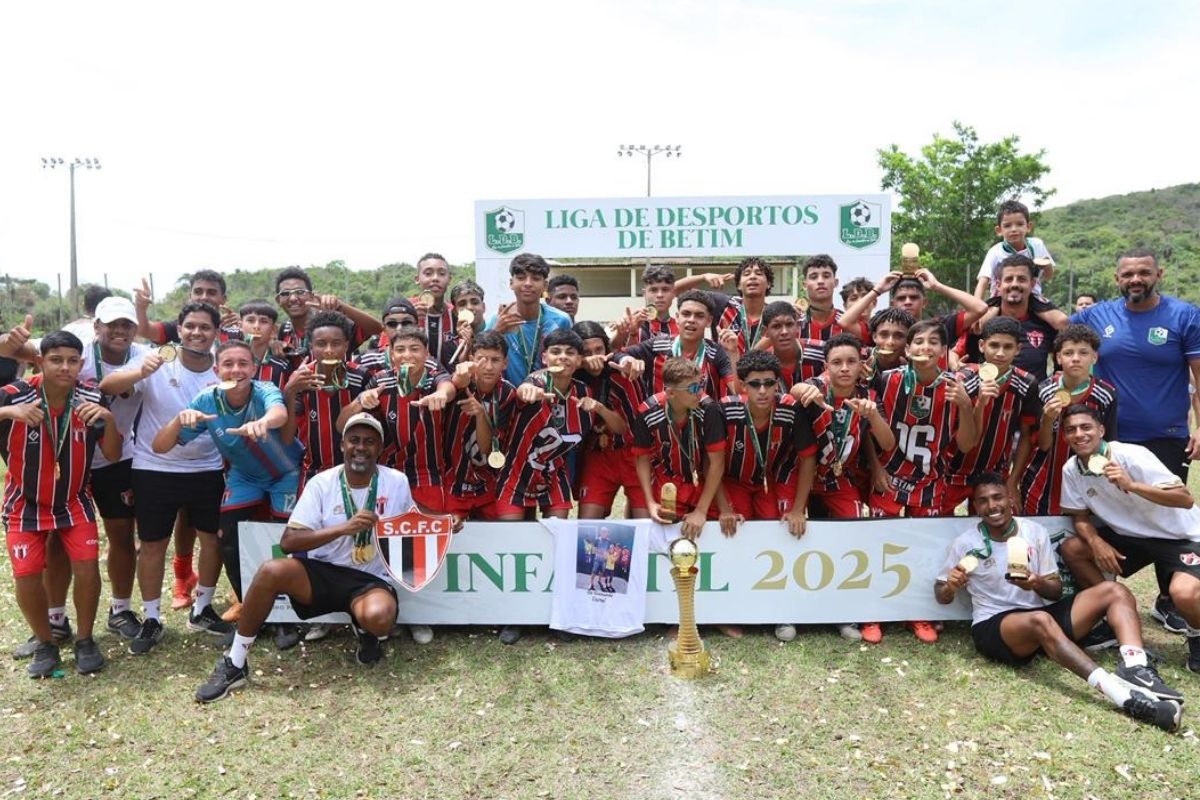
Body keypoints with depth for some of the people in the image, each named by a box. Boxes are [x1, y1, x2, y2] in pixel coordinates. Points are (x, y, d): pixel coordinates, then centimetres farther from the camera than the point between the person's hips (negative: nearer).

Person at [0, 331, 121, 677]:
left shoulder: (91, 398, -16)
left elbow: (113, 455, -13)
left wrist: (109, 419, -30)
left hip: (74, 502, 1)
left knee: (87, 565, -8)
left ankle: (84, 640, 12)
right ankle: (45, 645, 19)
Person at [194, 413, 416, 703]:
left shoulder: (397, 481, -2)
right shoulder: (322, 483, -5)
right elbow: (287, 542, -11)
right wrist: (344, 528, -23)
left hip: (370, 580, -1)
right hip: (322, 573, 1)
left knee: (379, 617, -36)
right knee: (271, 570, -29)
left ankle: (365, 630, 6)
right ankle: (234, 665, -10)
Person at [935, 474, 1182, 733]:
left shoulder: (1034, 531, 8)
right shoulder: (965, 543, -1)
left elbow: (1056, 591, 10)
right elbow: (941, 595, 5)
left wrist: (1037, 583, -14)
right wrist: (950, 587, -19)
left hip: (1042, 618, 5)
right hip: (993, 627, -5)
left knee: (1113, 591, -10)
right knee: (1041, 620, -38)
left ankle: (1136, 671, -34)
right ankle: (1123, 695, -51)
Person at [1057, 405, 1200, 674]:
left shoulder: (1132, 456, -26)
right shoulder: (1071, 469, -9)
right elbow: (1080, 516, 1)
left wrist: (1131, 485, -42)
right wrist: (1096, 542, -19)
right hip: (1131, 534, 6)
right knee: (1070, 548, -10)